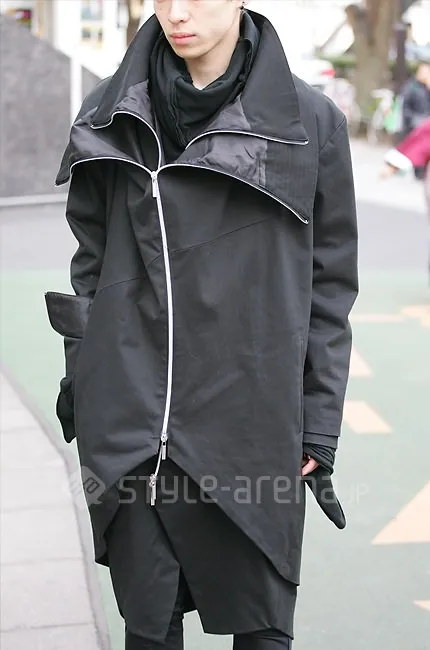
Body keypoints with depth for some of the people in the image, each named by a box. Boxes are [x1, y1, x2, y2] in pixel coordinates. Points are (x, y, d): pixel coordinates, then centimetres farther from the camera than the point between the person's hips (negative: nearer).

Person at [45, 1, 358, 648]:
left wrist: (319, 427, 0)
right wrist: (81, 378, 9)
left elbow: (329, 285, 1)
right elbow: (91, 261, 12)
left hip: (252, 425, -2)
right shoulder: (112, 116, 5)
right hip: (127, 425, 2)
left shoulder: (310, 122, -3)